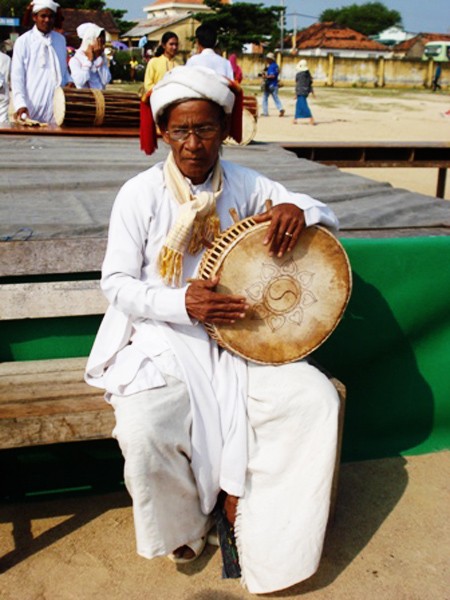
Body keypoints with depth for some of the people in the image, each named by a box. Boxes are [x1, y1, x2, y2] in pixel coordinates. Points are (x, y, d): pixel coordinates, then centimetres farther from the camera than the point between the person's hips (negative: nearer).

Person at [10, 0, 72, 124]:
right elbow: (16, 77, -2)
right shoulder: (23, 41, 2)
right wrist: (20, 104, -16)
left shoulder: (61, 40, 14)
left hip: (57, 110, 3)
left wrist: (69, 81, 3)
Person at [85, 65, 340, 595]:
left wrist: (298, 211, -20)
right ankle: (180, 526, 7)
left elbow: (328, 221, 5)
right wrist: (183, 303, -25)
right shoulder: (141, 194, -7)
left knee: (317, 399, -15)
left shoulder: (245, 186, 1)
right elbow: (116, 284, -8)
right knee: (144, 432, -29)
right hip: (160, 337, -3)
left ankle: (240, 500, 7)